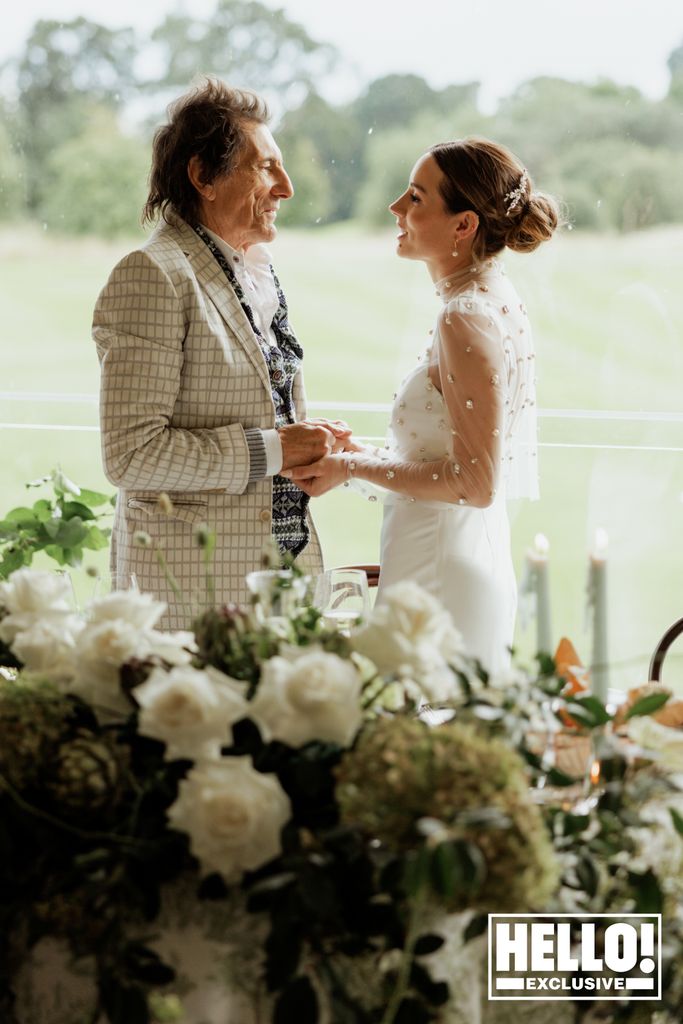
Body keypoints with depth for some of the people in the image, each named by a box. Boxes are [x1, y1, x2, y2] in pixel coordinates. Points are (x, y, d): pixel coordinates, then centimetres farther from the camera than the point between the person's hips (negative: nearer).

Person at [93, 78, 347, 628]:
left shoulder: (259, 272, 15)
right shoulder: (151, 276, -13)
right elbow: (131, 454, -19)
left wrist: (312, 447, 5)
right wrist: (269, 450, -17)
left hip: (282, 564, 8)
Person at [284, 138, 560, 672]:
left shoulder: (467, 318, -18)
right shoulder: (500, 302, 11)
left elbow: (476, 483, -20)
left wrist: (354, 468, -14)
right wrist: (364, 454, 15)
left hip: (440, 579, -10)